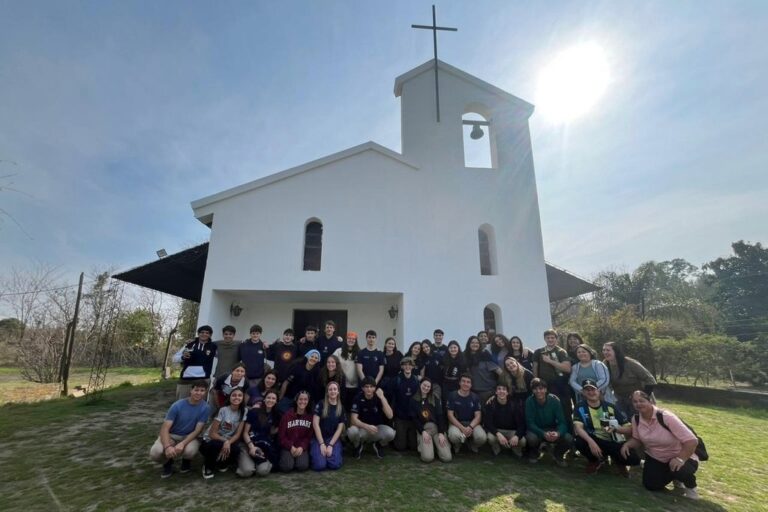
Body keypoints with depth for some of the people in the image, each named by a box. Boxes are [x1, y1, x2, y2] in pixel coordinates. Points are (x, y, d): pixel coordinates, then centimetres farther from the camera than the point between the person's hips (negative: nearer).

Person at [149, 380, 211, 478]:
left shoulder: (205, 408, -16)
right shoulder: (177, 405, -17)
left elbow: (197, 431, -15)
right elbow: (165, 428, -19)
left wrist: (182, 444, -32)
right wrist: (167, 446, -37)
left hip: (189, 437, 0)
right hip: (171, 435, 0)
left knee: (190, 451, -35)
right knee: (155, 453, -30)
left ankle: (186, 460, 5)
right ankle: (168, 462, 7)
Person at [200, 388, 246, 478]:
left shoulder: (243, 412, -7)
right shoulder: (222, 410, -16)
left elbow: (238, 434, -8)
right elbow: (212, 433, -15)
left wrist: (228, 442, -27)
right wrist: (225, 441, -27)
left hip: (228, 441, 3)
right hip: (210, 441, -2)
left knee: (236, 449, -30)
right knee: (218, 446, -36)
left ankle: (223, 463, 7)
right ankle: (208, 466, -2)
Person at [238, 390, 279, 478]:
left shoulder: (275, 415, 7)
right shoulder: (254, 411, -8)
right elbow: (245, 432, -7)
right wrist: (251, 446, -20)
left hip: (265, 446, 3)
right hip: (249, 444, -3)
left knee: (263, 471, -25)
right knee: (247, 471, -28)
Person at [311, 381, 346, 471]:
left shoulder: (341, 408, 5)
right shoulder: (320, 404, -3)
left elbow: (340, 428, 1)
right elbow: (315, 424, -8)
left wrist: (330, 445, -10)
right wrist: (322, 444, -13)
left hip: (334, 439, 2)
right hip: (319, 438, -2)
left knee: (335, 465, -21)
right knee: (320, 465, -21)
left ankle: (331, 451, 11)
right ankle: (313, 453, 11)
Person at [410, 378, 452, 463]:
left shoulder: (435, 399, 8)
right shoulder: (414, 400, 5)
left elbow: (440, 416, 1)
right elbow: (414, 418, 0)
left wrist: (441, 433, -11)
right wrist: (422, 432, -13)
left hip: (437, 427, 2)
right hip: (422, 429, -2)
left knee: (447, 458, -14)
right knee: (427, 458, -24)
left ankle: (436, 445, 16)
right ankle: (423, 447, 10)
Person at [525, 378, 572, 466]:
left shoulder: (554, 400, -14)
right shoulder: (529, 401, -18)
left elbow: (562, 422, -15)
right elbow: (530, 423, -19)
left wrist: (558, 433, -38)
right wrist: (544, 434, -37)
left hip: (552, 430, 2)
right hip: (536, 430, -2)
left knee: (568, 439, -26)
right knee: (531, 438, -35)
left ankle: (557, 454, 9)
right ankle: (533, 454, 3)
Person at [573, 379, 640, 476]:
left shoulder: (610, 407, -4)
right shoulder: (580, 407, -9)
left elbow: (629, 429, -4)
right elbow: (578, 427, -23)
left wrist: (615, 429, -24)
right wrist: (590, 441, -40)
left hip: (615, 443, 1)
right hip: (595, 441, 0)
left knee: (634, 459, -27)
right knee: (579, 442, -32)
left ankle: (618, 461, 13)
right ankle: (596, 460, 4)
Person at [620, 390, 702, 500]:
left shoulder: (666, 417, -28)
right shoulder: (636, 419, -10)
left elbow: (692, 441, -29)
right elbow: (637, 440, 4)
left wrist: (680, 459, -40)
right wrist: (627, 444, -18)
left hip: (678, 457, -4)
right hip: (655, 458, 5)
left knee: (681, 470, -37)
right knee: (650, 486, -9)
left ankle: (691, 486, 2)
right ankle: (674, 475, 23)